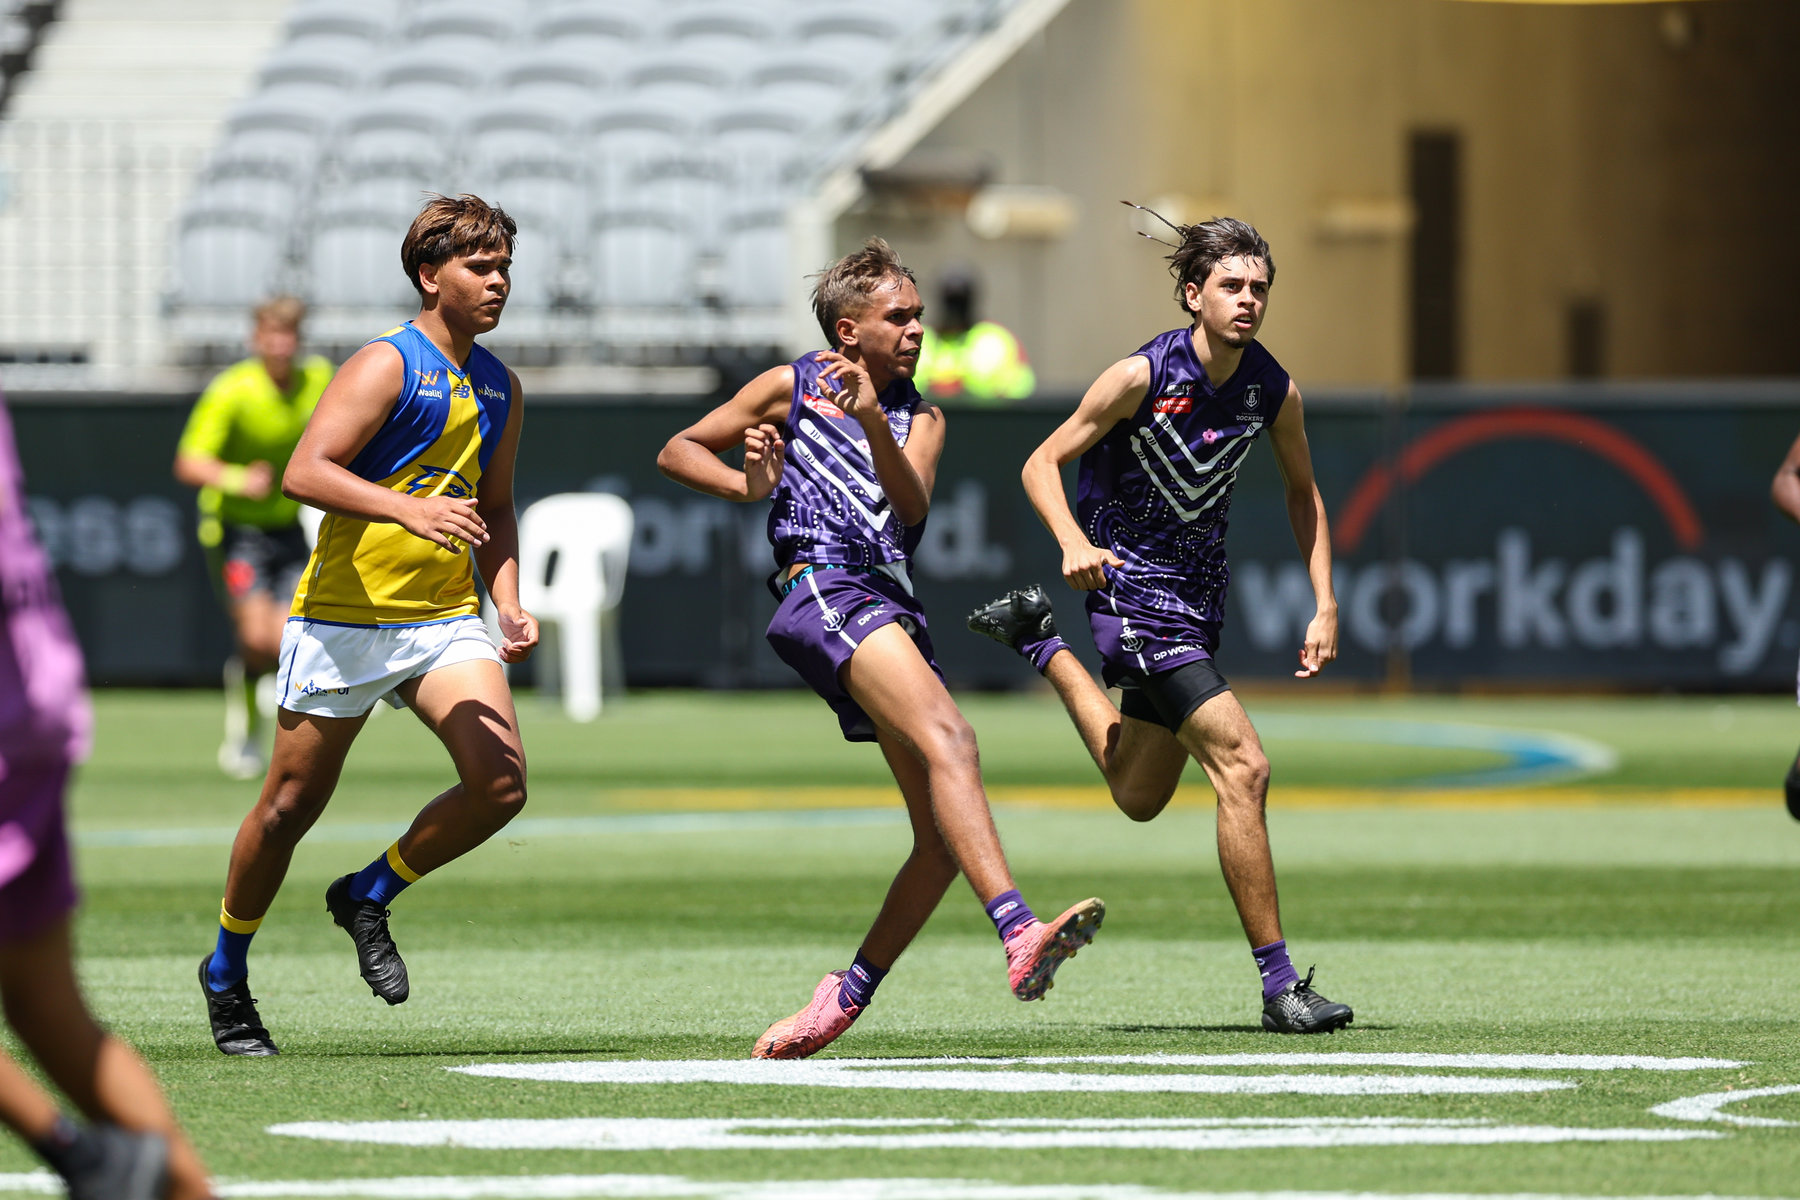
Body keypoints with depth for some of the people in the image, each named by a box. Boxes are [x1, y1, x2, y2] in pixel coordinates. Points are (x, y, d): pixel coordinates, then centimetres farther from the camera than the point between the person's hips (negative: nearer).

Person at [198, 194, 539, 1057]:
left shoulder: (499, 388, 12)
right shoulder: (387, 366, -11)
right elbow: (305, 472, -22)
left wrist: (508, 604, 8)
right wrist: (408, 508, -35)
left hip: (444, 621, 6)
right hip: (343, 619, -5)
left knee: (500, 781, -15)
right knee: (291, 807, 4)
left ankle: (369, 896, 9)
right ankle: (227, 972, 26)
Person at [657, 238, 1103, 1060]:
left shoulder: (919, 418, 22)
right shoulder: (789, 388, 14)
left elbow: (912, 504, 1)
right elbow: (676, 451, 20)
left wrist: (871, 421, -16)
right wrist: (747, 485, 1)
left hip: (891, 607, 7)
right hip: (824, 587, -7)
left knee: (944, 837, -1)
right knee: (949, 739, -30)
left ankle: (848, 997, 12)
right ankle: (1020, 936, -47)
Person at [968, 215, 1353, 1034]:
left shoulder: (1274, 390, -4)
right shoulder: (1142, 376, -18)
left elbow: (1302, 493, 13)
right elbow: (1043, 463, -12)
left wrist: (1324, 606, 4)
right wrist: (1074, 543, -30)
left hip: (1199, 598, 7)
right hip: (1134, 590, -7)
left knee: (1139, 798, 21)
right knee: (1242, 765, -20)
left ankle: (1040, 642, 42)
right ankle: (1278, 984, -16)